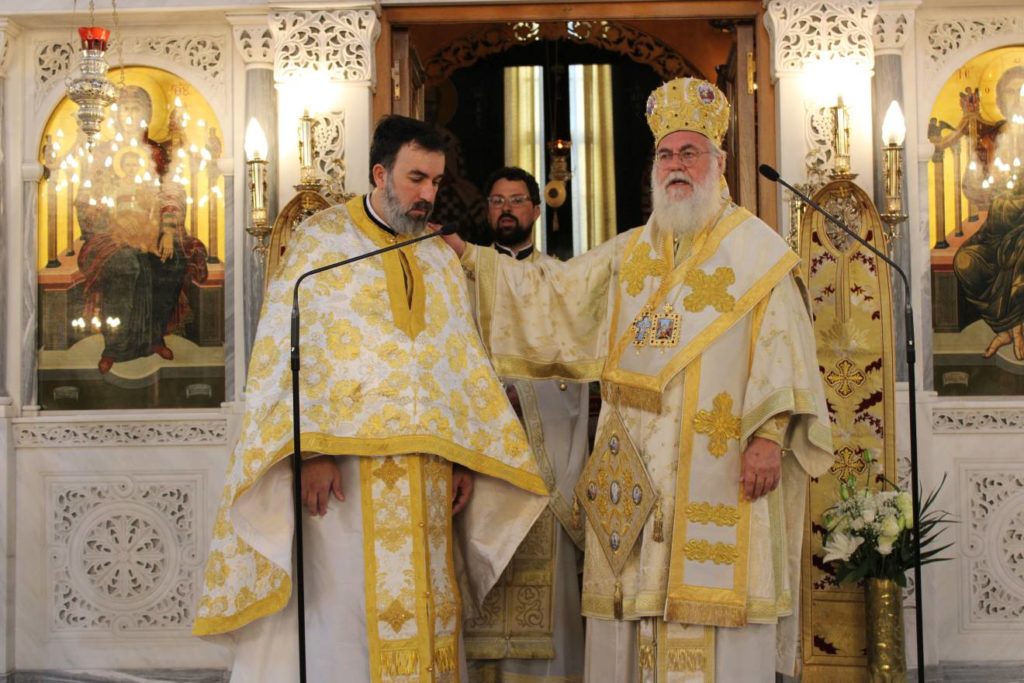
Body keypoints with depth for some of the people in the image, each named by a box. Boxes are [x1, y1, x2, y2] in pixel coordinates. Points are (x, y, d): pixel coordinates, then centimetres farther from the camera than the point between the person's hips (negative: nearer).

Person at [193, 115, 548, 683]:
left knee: (425, 607, 6)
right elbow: (291, 352, -7)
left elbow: (464, 362, 15)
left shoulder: (441, 256, 15)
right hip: (345, 465, -4)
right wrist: (310, 448, -17)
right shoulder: (321, 241, 1)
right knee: (343, 609, -4)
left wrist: (465, 456, 6)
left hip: (426, 470, 5)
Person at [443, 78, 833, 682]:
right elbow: (550, 293, 21)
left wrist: (768, 433, -17)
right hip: (639, 472, 5)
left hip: (720, 470, -5)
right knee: (637, 609, 5)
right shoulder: (628, 254, 18)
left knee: (716, 621, -5)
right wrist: (469, 256, 15)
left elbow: (781, 348, -5)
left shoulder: (757, 249, 3)